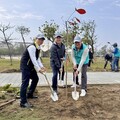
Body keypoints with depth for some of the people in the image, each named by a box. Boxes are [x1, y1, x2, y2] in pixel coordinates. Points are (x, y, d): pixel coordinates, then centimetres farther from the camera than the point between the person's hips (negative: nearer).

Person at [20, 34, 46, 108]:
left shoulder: (38, 48, 10)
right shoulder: (32, 47, -21)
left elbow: (37, 58, 13)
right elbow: (33, 59, -26)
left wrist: (41, 66, 1)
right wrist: (38, 69, -27)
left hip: (31, 66, 11)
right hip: (25, 66, -10)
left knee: (35, 79, 18)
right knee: (25, 83, -15)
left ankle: (29, 94, 33)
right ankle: (23, 102, -14)